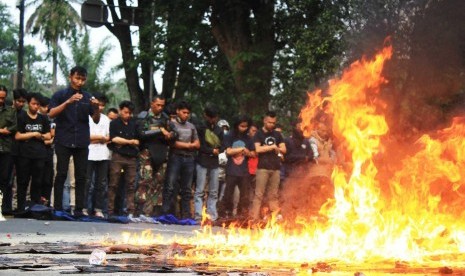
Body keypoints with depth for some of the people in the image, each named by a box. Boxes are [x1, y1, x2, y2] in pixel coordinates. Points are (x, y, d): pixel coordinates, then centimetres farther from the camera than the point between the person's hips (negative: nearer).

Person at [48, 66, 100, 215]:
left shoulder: (88, 97, 13)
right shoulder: (60, 95, 5)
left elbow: (96, 120, 11)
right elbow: (51, 113, -9)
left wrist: (96, 108, -10)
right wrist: (68, 102, -21)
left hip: (82, 142, 3)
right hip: (63, 141, -3)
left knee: (81, 176, 0)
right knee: (61, 174, -5)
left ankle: (79, 209, 0)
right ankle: (57, 208, -4)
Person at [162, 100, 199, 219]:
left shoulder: (191, 127, 19)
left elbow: (197, 144, 13)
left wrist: (182, 145, -3)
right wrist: (187, 145, -2)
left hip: (189, 159, 5)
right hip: (175, 157, -5)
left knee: (187, 189, 5)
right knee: (170, 187, -9)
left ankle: (186, 215, 7)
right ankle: (166, 213, -9)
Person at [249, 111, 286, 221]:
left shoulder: (277, 134, 15)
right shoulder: (259, 134, 2)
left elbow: (284, 150, 10)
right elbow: (258, 149, -12)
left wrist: (276, 148, -8)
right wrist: (272, 147, -6)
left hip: (276, 168, 4)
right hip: (263, 168, -4)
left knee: (274, 194, 5)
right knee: (259, 194, -7)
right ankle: (254, 217, -7)